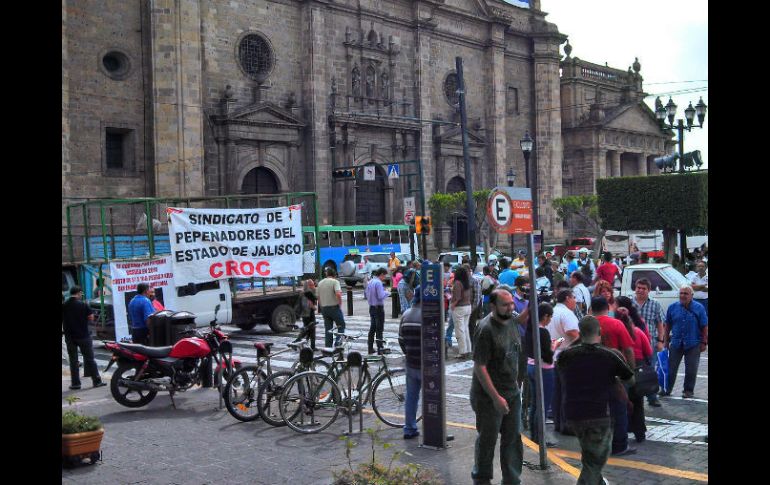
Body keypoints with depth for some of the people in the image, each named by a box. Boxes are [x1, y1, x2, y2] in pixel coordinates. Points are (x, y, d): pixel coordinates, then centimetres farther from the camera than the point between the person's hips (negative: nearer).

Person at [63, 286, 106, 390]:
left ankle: (75, 383, 9)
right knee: (90, 359, 5)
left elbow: (62, 321, 2)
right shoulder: (83, 304, -9)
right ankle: (96, 381, 7)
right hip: (84, 336, -2)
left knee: (73, 360, 9)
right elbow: (91, 317, -9)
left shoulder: (64, 306, -1)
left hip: (69, 337, 2)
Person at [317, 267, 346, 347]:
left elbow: (318, 298, 15)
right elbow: (338, 294, -23)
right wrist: (340, 304, -10)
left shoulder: (320, 283, 11)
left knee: (328, 329, 11)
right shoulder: (335, 281, -8)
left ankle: (328, 347, 10)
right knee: (341, 326, 8)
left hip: (324, 308, 6)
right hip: (334, 307, -6)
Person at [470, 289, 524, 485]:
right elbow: (479, 367, -22)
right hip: (489, 396, -7)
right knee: (487, 440, 8)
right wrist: (496, 397, -22)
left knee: (513, 438, 12)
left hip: (512, 392, 7)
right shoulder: (486, 329, -21)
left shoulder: (511, 322, 3)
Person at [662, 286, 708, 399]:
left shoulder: (699, 308, -5)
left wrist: (704, 342, -4)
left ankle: (688, 391, 19)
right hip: (676, 342, 2)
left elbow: (704, 327, -2)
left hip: (693, 344, -2)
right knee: (671, 368, 5)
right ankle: (667, 389, 15)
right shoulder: (673, 307, 2)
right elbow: (668, 325, 9)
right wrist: (666, 340, 9)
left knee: (691, 369, 5)